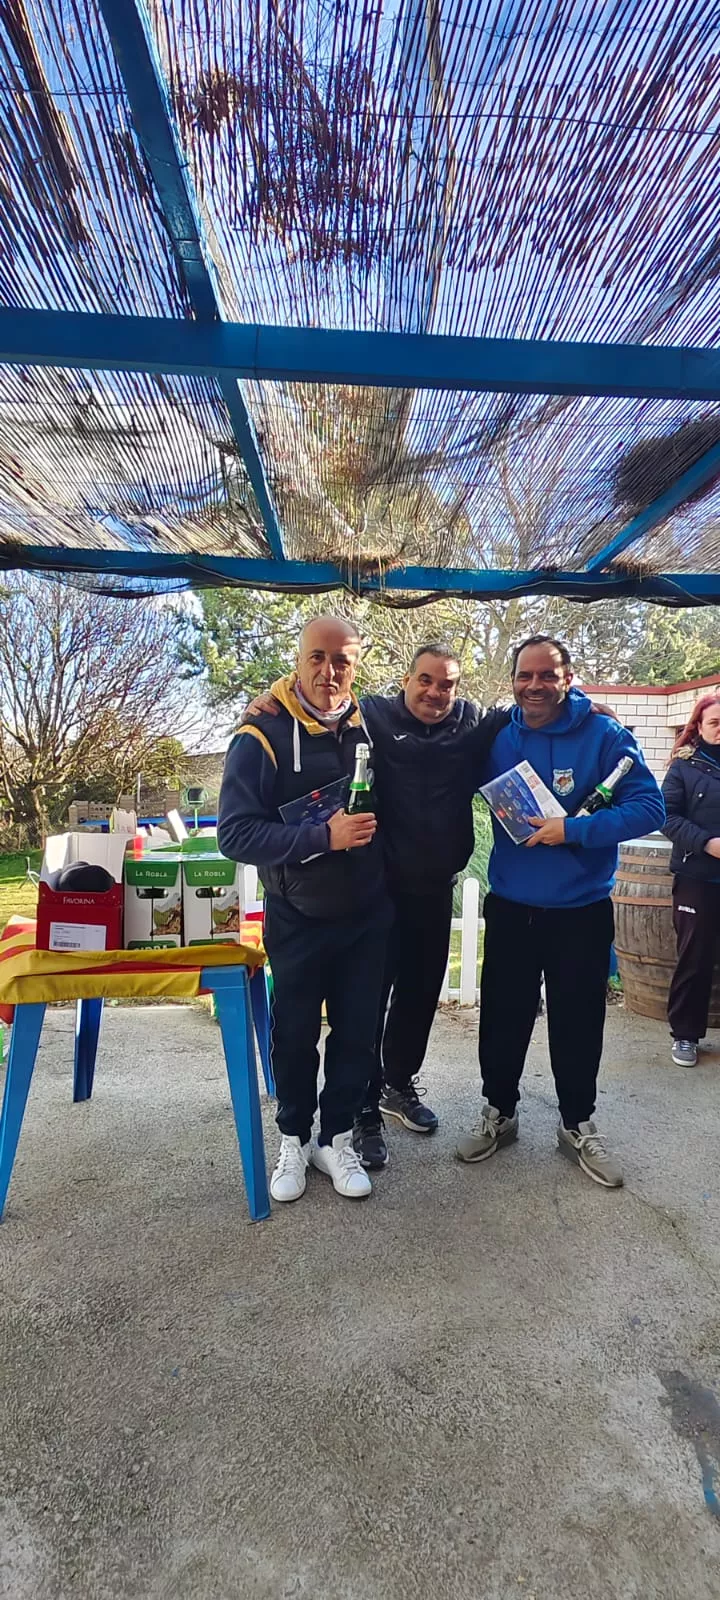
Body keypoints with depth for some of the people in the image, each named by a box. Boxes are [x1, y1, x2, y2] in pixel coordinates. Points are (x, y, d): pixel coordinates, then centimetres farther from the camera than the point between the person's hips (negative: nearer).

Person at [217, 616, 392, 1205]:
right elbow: (236, 833, -22)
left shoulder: (372, 726, -4)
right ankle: (295, 1138, 38)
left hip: (367, 917, 3)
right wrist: (324, 836, -29)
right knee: (296, 1033, 14)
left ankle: (337, 1137, 36)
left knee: (358, 1031, 13)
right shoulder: (263, 737, -16)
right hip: (297, 921, -3)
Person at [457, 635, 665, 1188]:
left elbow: (650, 808, -13)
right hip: (510, 908, 2)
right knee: (502, 1017, 13)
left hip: (581, 911, -2)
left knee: (578, 1023, 12)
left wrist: (574, 830, -23)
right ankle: (499, 1112, 36)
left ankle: (578, 1124, 35)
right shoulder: (497, 738, -1)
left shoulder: (605, 736, -9)